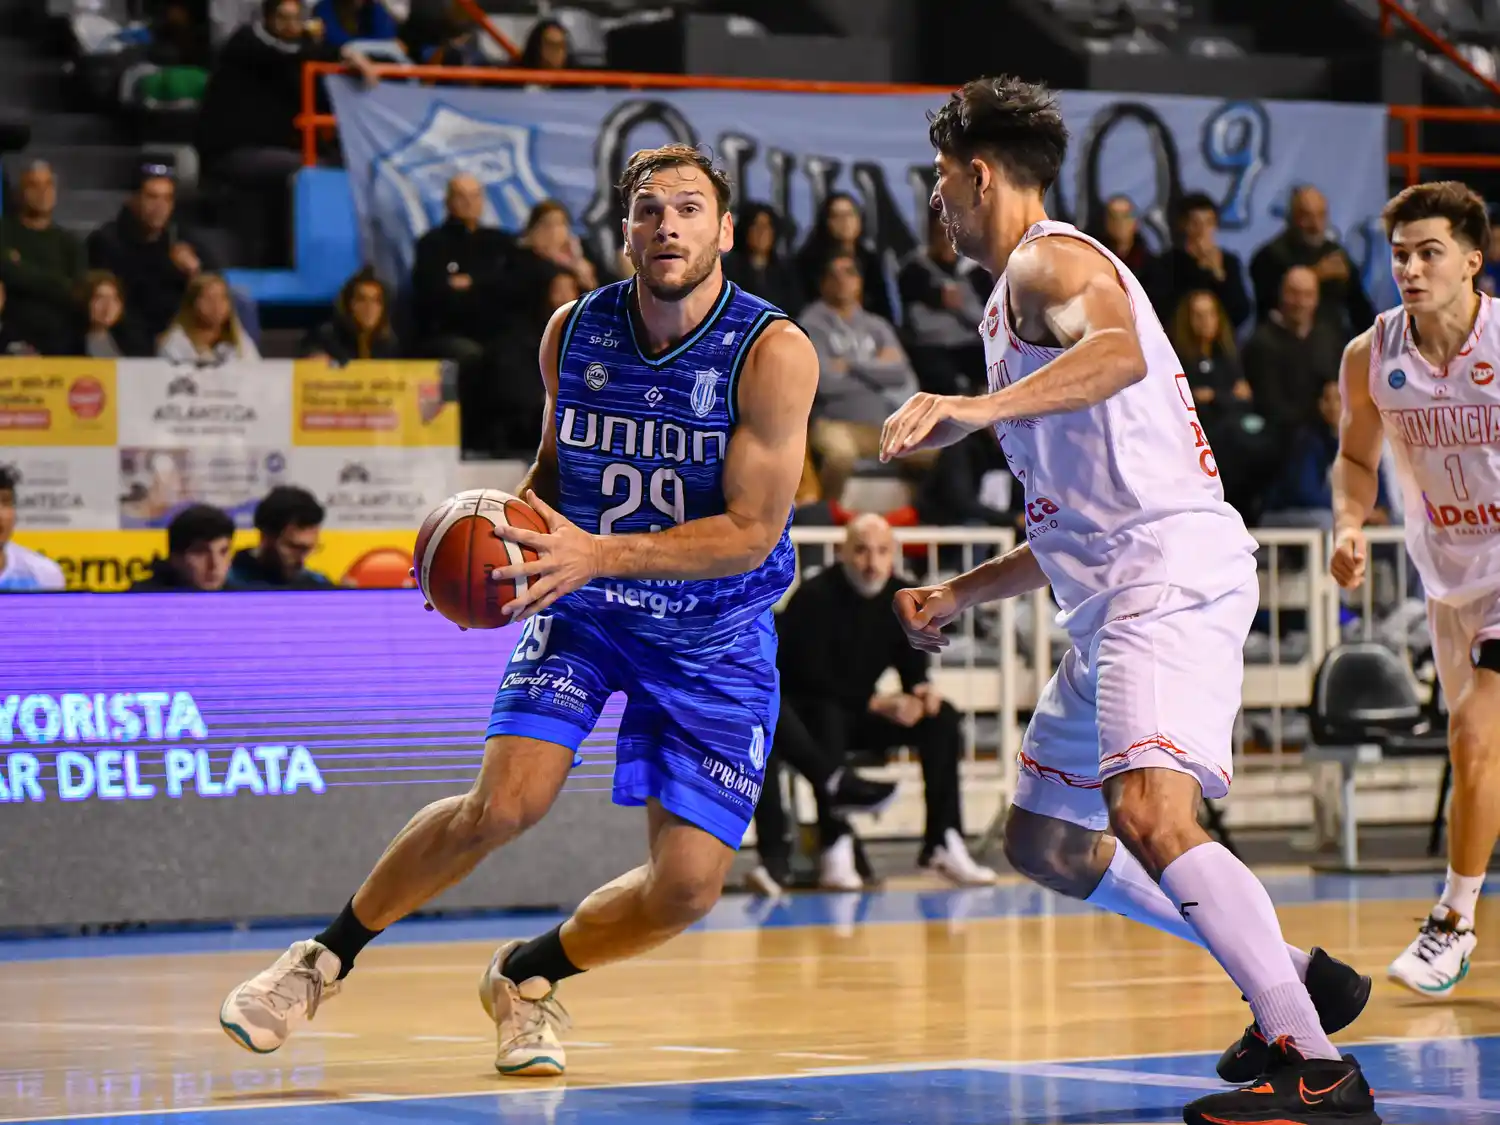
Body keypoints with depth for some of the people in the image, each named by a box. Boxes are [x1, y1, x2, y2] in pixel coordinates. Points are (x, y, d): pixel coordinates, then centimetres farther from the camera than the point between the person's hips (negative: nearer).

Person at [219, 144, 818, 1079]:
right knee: (504, 805, -20)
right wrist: (511, 527, -11)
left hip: (714, 637, -1)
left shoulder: (772, 352, -21)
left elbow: (752, 532, -24)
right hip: (583, 611, 1)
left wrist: (597, 553, -34)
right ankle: (326, 958, 3)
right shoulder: (574, 331, -7)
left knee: (688, 888, -8)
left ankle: (529, 976, 23)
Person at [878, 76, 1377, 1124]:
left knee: (1148, 815, -28)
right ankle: (1292, 975, 21)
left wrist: (979, 408, -41)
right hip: (1118, 594, 11)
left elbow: (1120, 352, -30)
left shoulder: (1048, 261, -4)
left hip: (1171, 572, -11)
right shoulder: (1021, 295, 28)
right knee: (1046, 841, 17)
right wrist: (959, 594, 34)